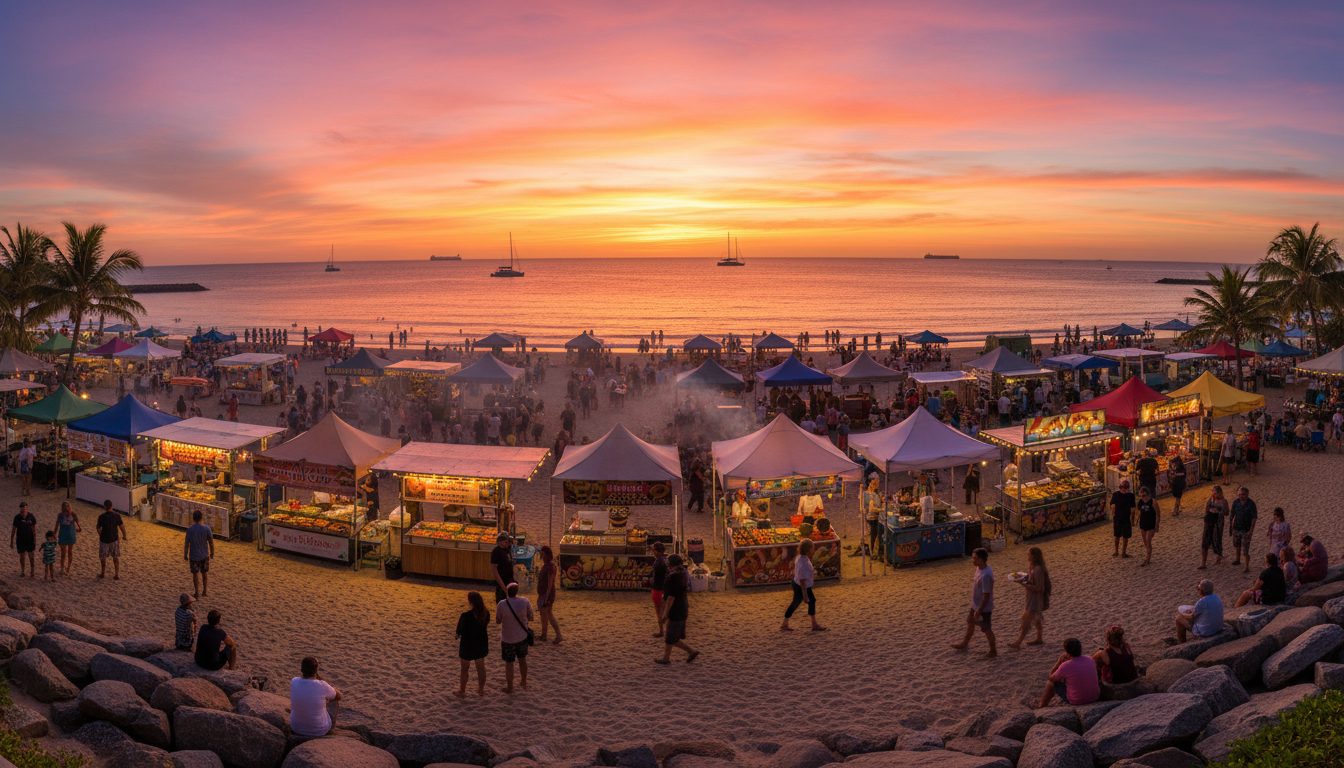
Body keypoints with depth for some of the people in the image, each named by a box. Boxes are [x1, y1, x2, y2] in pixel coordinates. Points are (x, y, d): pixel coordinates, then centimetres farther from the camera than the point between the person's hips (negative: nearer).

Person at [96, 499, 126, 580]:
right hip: (114, 539, 2)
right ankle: (117, 575, 12)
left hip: (104, 540, -2)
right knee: (116, 557, 12)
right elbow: (122, 527, -2)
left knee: (103, 557, 17)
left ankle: (103, 574, 31)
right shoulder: (117, 516, -9)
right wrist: (124, 536, 13)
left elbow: (99, 529, -16)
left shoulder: (101, 517, -19)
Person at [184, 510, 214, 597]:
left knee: (195, 574, 11)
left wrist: (185, 555, 2)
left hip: (194, 556, -2)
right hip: (205, 555, 2)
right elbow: (211, 542, -4)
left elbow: (186, 544, -11)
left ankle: (197, 592, 19)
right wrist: (212, 553, 10)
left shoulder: (190, 530, -16)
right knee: (205, 573, 19)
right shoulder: (206, 528, -11)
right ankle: (205, 590, 27)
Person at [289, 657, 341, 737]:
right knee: (335, 700, 24)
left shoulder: (294, 682, -17)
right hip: (320, 730, -3)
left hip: (296, 727, 4)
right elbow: (338, 696, -5)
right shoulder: (322, 686, -28)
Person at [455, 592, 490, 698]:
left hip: (467, 644, -5)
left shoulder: (465, 616, -27)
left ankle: (462, 692, 26)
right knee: (481, 667, 19)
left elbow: (459, 632, -17)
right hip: (481, 643, 5)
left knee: (465, 669, 13)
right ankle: (481, 690, 31)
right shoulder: (486, 613, -10)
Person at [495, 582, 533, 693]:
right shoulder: (525, 601, -15)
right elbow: (530, 617, -3)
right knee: (522, 660, 23)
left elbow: (498, 621, -8)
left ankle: (509, 687, 26)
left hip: (507, 639, -2)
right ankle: (524, 682, 40)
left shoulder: (502, 604, -20)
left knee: (509, 663, 13)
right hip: (522, 637, 2)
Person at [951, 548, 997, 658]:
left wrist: (979, 610, -22)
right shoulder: (979, 568, -5)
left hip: (983, 608, -10)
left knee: (986, 629, 8)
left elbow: (986, 595, -28)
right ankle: (964, 644, 44)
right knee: (970, 622, 25)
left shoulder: (986, 575, -33)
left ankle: (993, 651, 26)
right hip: (976, 604, 10)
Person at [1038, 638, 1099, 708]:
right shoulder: (1090, 659, -6)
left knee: (1050, 682, 15)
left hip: (1077, 701, -6)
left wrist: (1059, 662, -4)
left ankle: (1042, 706, 35)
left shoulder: (1065, 666, -24)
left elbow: (1051, 678, -5)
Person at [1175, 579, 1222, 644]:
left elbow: (1191, 617, -13)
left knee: (1179, 618, 11)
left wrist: (1180, 614, 6)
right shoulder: (1215, 597, -6)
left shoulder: (1201, 603, -29)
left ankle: (1181, 642, 29)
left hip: (1204, 632, -7)